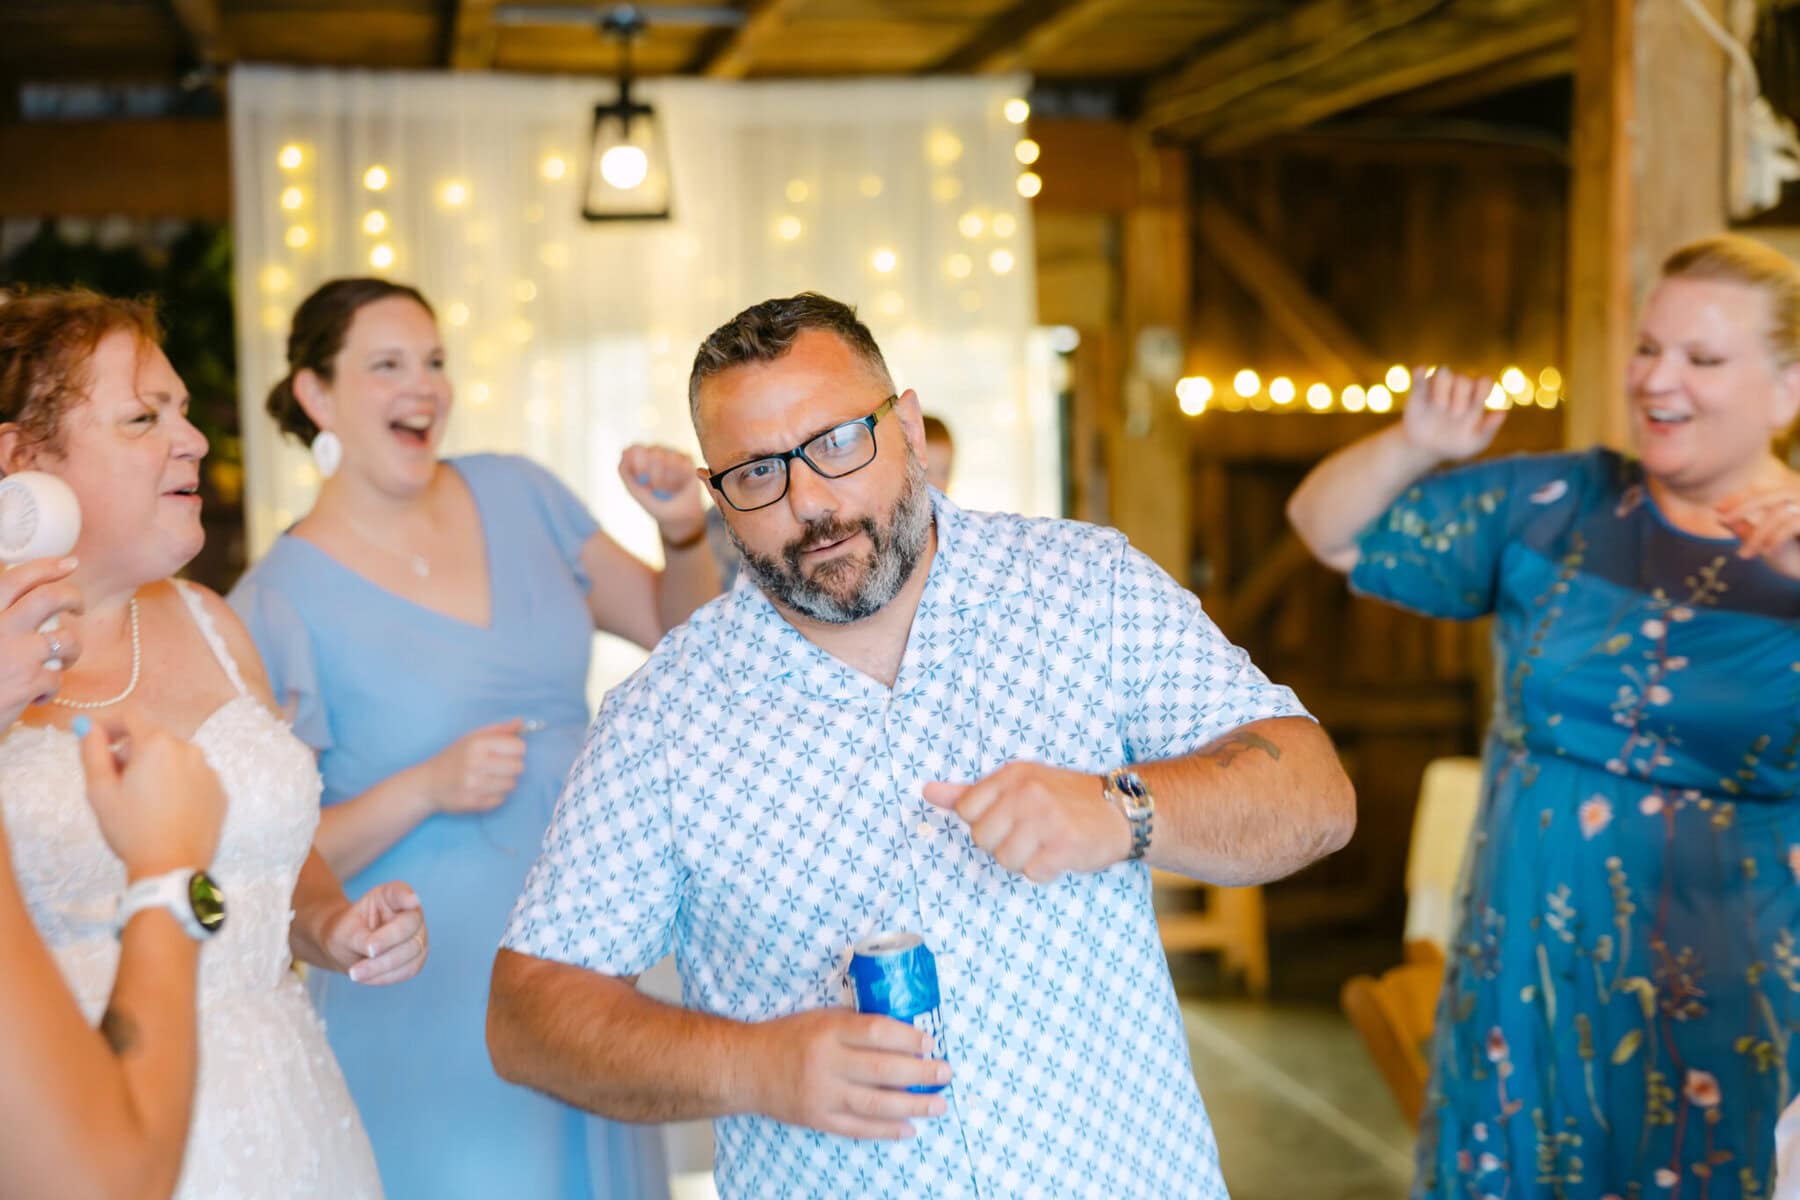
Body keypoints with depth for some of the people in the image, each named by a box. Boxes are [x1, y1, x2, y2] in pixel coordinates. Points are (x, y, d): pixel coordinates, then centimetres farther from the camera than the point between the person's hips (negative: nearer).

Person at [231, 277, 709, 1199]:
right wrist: (426, 789, -25)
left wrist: (685, 532, -9)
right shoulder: (277, 602, -12)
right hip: (427, 996, -5)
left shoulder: (516, 495, 2)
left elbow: (674, 628, 10)